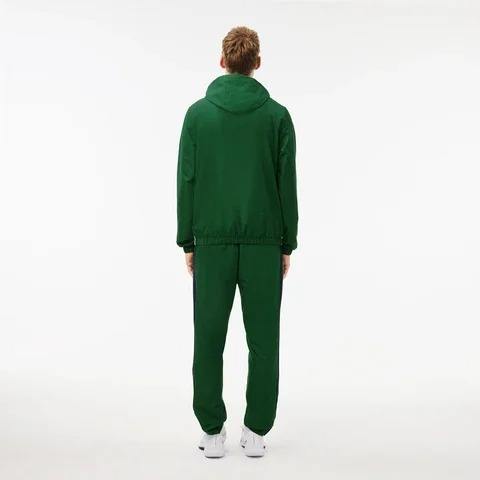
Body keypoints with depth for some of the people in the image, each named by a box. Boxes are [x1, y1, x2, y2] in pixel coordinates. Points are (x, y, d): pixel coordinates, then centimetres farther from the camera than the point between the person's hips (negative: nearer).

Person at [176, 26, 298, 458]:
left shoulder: (198, 113, 0)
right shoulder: (277, 114, -1)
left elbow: (186, 181, -1)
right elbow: (288, 185, -1)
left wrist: (187, 241, 7)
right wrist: (287, 244, 7)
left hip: (212, 241, 0)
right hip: (263, 242, 0)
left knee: (209, 338, 9)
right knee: (263, 340, 9)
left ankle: (212, 433, 15)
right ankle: (256, 432, 15)